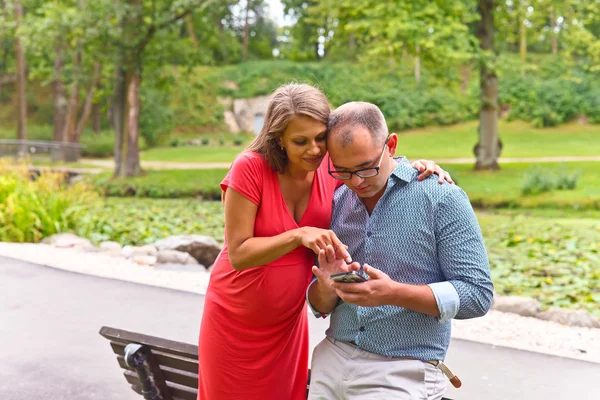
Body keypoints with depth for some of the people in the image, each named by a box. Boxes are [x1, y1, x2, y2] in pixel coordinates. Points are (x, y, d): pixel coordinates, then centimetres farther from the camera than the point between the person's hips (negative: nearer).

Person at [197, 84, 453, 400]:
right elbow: (238, 254, -23)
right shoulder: (250, 168, -23)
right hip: (235, 320, -3)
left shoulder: (333, 166, -12)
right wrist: (299, 235, -36)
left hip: (289, 319, 3)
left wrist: (418, 169, -18)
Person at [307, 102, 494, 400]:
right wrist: (326, 288, -13)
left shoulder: (441, 198, -9)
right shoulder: (335, 203, 5)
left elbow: (477, 295, -12)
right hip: (332, 361, 5)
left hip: (402, 374, -4)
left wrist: (394, 293, -24)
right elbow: (319, 306, 11)